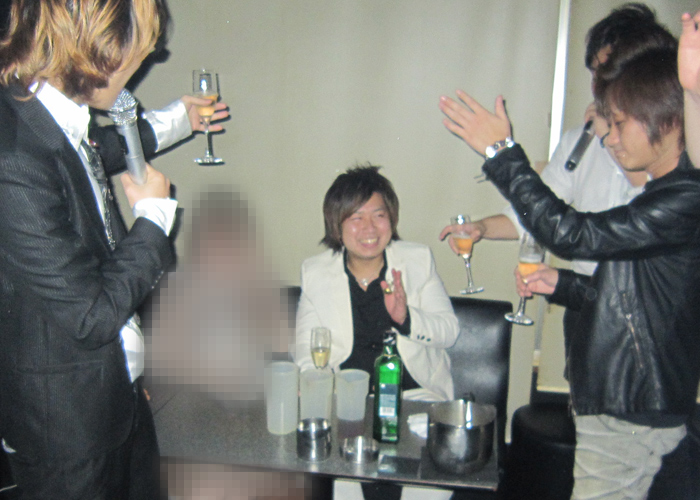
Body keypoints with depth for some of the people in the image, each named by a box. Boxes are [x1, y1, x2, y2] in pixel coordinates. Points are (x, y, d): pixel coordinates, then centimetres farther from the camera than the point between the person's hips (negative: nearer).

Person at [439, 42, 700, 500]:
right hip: (613, 403, 9)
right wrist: (562, 284, 7)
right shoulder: (661, 196, 12)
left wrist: (502, 152, -21)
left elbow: (572, 233, -26)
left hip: (633, 416, -9)